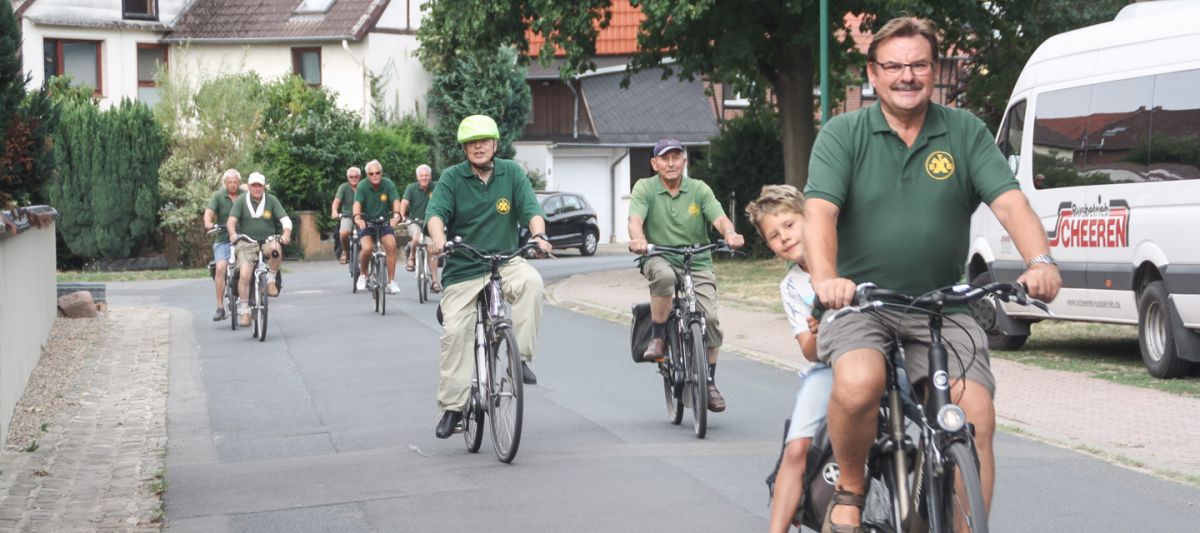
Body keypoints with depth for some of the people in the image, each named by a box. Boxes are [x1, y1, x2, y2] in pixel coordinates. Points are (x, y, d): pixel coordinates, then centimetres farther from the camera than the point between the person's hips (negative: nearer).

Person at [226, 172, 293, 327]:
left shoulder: (271, 200, 3)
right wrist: (233, 233, -32)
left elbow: (285, 219, -4)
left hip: (267, 242, 1)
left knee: (276, 249, -36)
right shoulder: (241, 201, 1)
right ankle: (244, 311, -9)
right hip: (246, 244, -1)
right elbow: (231, 220, -10)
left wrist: (286, 234, -25)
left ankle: (271, 280, -11)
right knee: (244, 275, -21)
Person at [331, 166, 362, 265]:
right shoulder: (344, 187, -4)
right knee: (343, 233, -30)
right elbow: (337, 200, -17)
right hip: (347, 216, -1)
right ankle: (345, 251, 2)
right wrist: (334, 212, -36)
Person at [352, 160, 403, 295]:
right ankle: (363, 275, 4)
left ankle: (391, 282, -13)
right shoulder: (362, 187, -10)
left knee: (391, 245, -23)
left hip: (384, 223, 1)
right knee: (367, 248, -25)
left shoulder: (388, 184, -8)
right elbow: (357, 203, -24)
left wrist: (396, 215, -41)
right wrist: (357, 217, -45)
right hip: (366, 223, -1)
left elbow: (396, 201, -20)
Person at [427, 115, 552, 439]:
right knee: (455, 331, -8)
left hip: (504, 261, 0)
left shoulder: (512, 173, 3)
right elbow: (436, 213, -14)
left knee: (531, 281, -32)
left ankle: (521, 356, -22)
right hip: (462, 269, 0)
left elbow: (531, 209, -6)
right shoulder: (452, 178, -1)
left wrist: (538, 234, -28)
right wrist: (439, 238, -36)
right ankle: (452, 406, 5)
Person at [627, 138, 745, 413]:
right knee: (664, 276, -39)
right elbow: (636, 219, -15)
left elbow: (719, 218, -9)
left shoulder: (699, 189, 5)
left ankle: (709, 382, 3)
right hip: (660, 258, -2)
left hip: (698, 264, 2)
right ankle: (658, 337, -18)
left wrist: (730, 234, -33)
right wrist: (637, 240, -38)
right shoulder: (644, 188, 2)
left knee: (710, 318, -16)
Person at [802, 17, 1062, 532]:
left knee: (977, 418, -14)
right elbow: (820, 210, -13)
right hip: (861, 304, -2)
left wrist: (1040, 261, -26)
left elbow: (1009, 201, -6)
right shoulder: (843, 134, 1)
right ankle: (849, 490, -4)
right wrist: (824, 277, -32)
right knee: (858, 385, -31)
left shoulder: (966, 132, 6)